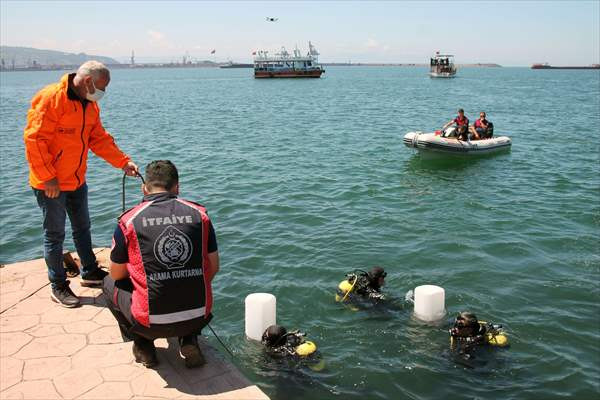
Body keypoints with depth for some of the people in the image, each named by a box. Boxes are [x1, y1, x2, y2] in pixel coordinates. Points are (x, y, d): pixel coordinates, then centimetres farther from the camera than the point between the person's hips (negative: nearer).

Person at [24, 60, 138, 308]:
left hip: (77, 180, 8)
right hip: (51, 184, -8)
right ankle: (58, 287, 16)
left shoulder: (90, 105, 7)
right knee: (55, 235, 3)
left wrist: (123, 162, -1)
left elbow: (99, 138, 10)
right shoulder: (51, 99, -20)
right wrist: (48, 177, -22)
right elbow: (34, 139, -22)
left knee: (82, 228, 19)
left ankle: (90, 273, 35)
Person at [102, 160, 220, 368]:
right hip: (198, 318, 2)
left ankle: (143, 346, 19)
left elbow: (117, 274, 8)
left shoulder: (129, 220, -4)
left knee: (110, 283, 25)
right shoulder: (199, 214, 1)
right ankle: (189, 340, 15)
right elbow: (213, 268, 8)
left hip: (151, 323, -2)